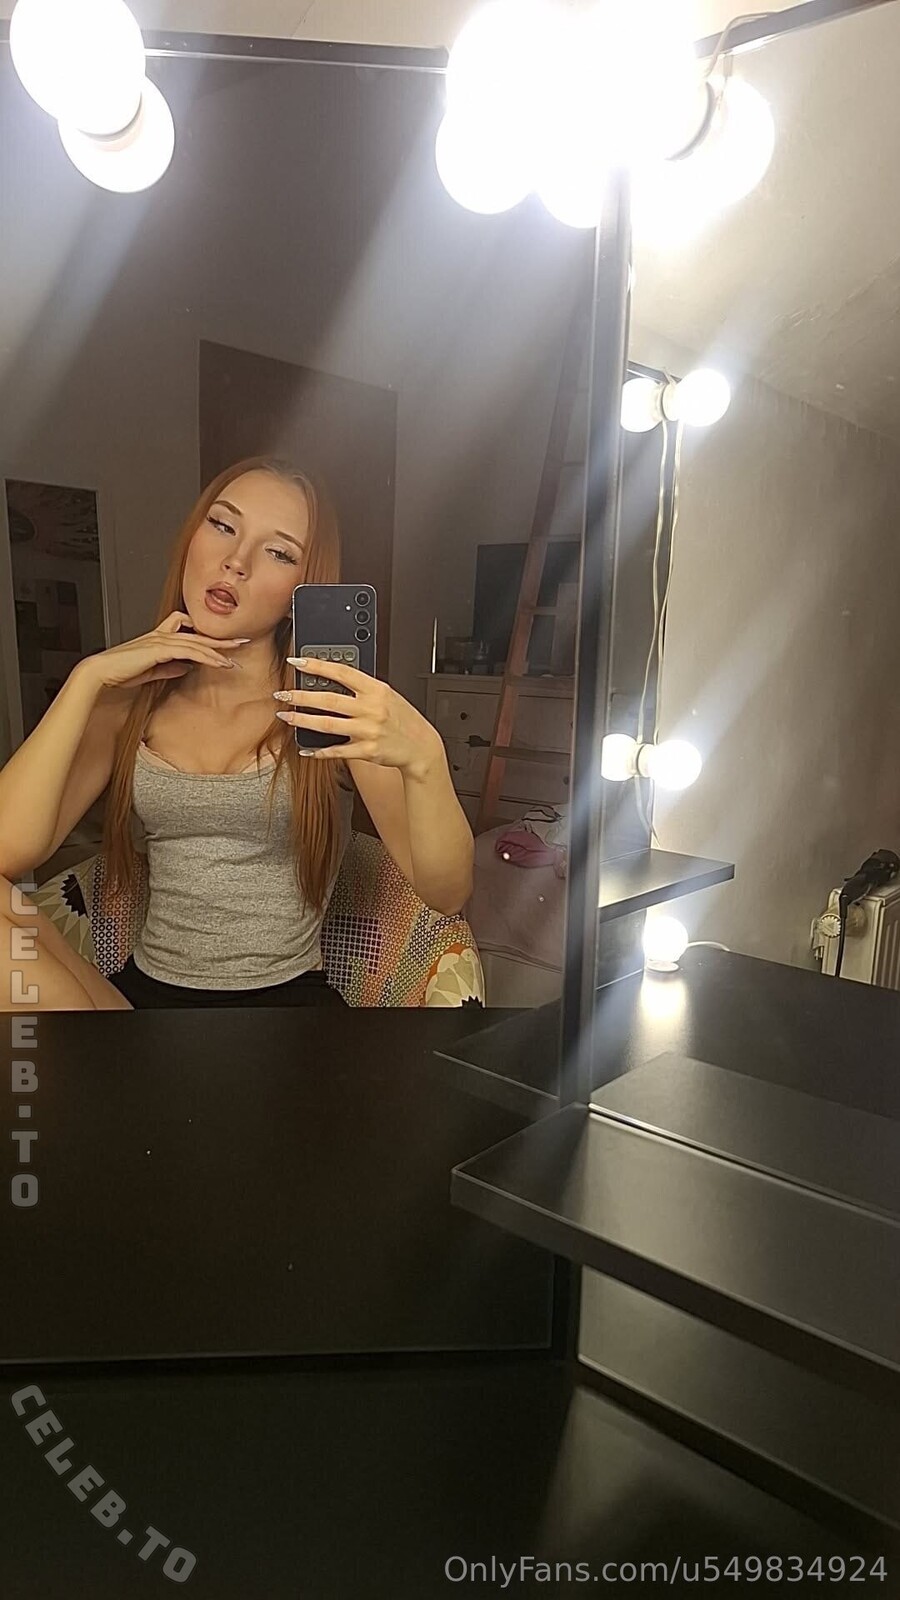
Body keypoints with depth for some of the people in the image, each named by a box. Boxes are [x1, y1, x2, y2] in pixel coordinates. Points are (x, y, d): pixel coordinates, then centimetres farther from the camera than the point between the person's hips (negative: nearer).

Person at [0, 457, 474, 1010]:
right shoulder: (127, 699, 6)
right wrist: (89, 675, -10)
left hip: (286, 996, -2)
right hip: (144, 989, 3)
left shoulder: (333, 703, -3)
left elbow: (448, 893, -13)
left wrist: (423, 757, -32)